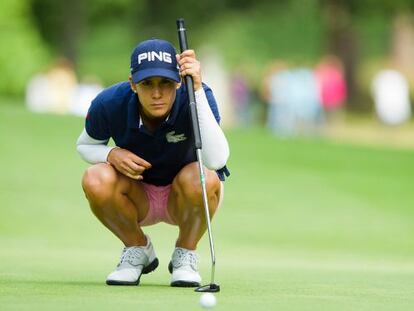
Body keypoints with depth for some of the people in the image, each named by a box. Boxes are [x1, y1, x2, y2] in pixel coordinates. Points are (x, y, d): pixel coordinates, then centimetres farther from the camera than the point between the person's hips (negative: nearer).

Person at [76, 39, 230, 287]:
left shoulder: (195, 97, -27)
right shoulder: (109, 104, -21)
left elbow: (216, 160, -43)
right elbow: (85, 145, 1)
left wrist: (197, 88, -47)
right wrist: (112, 154, -24)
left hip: (183, 198, -1)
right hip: (137, 200, 1)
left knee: (202, 179, -36)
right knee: (96, 179, -30)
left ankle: (185, 254, -4)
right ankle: (138, 249, 0)